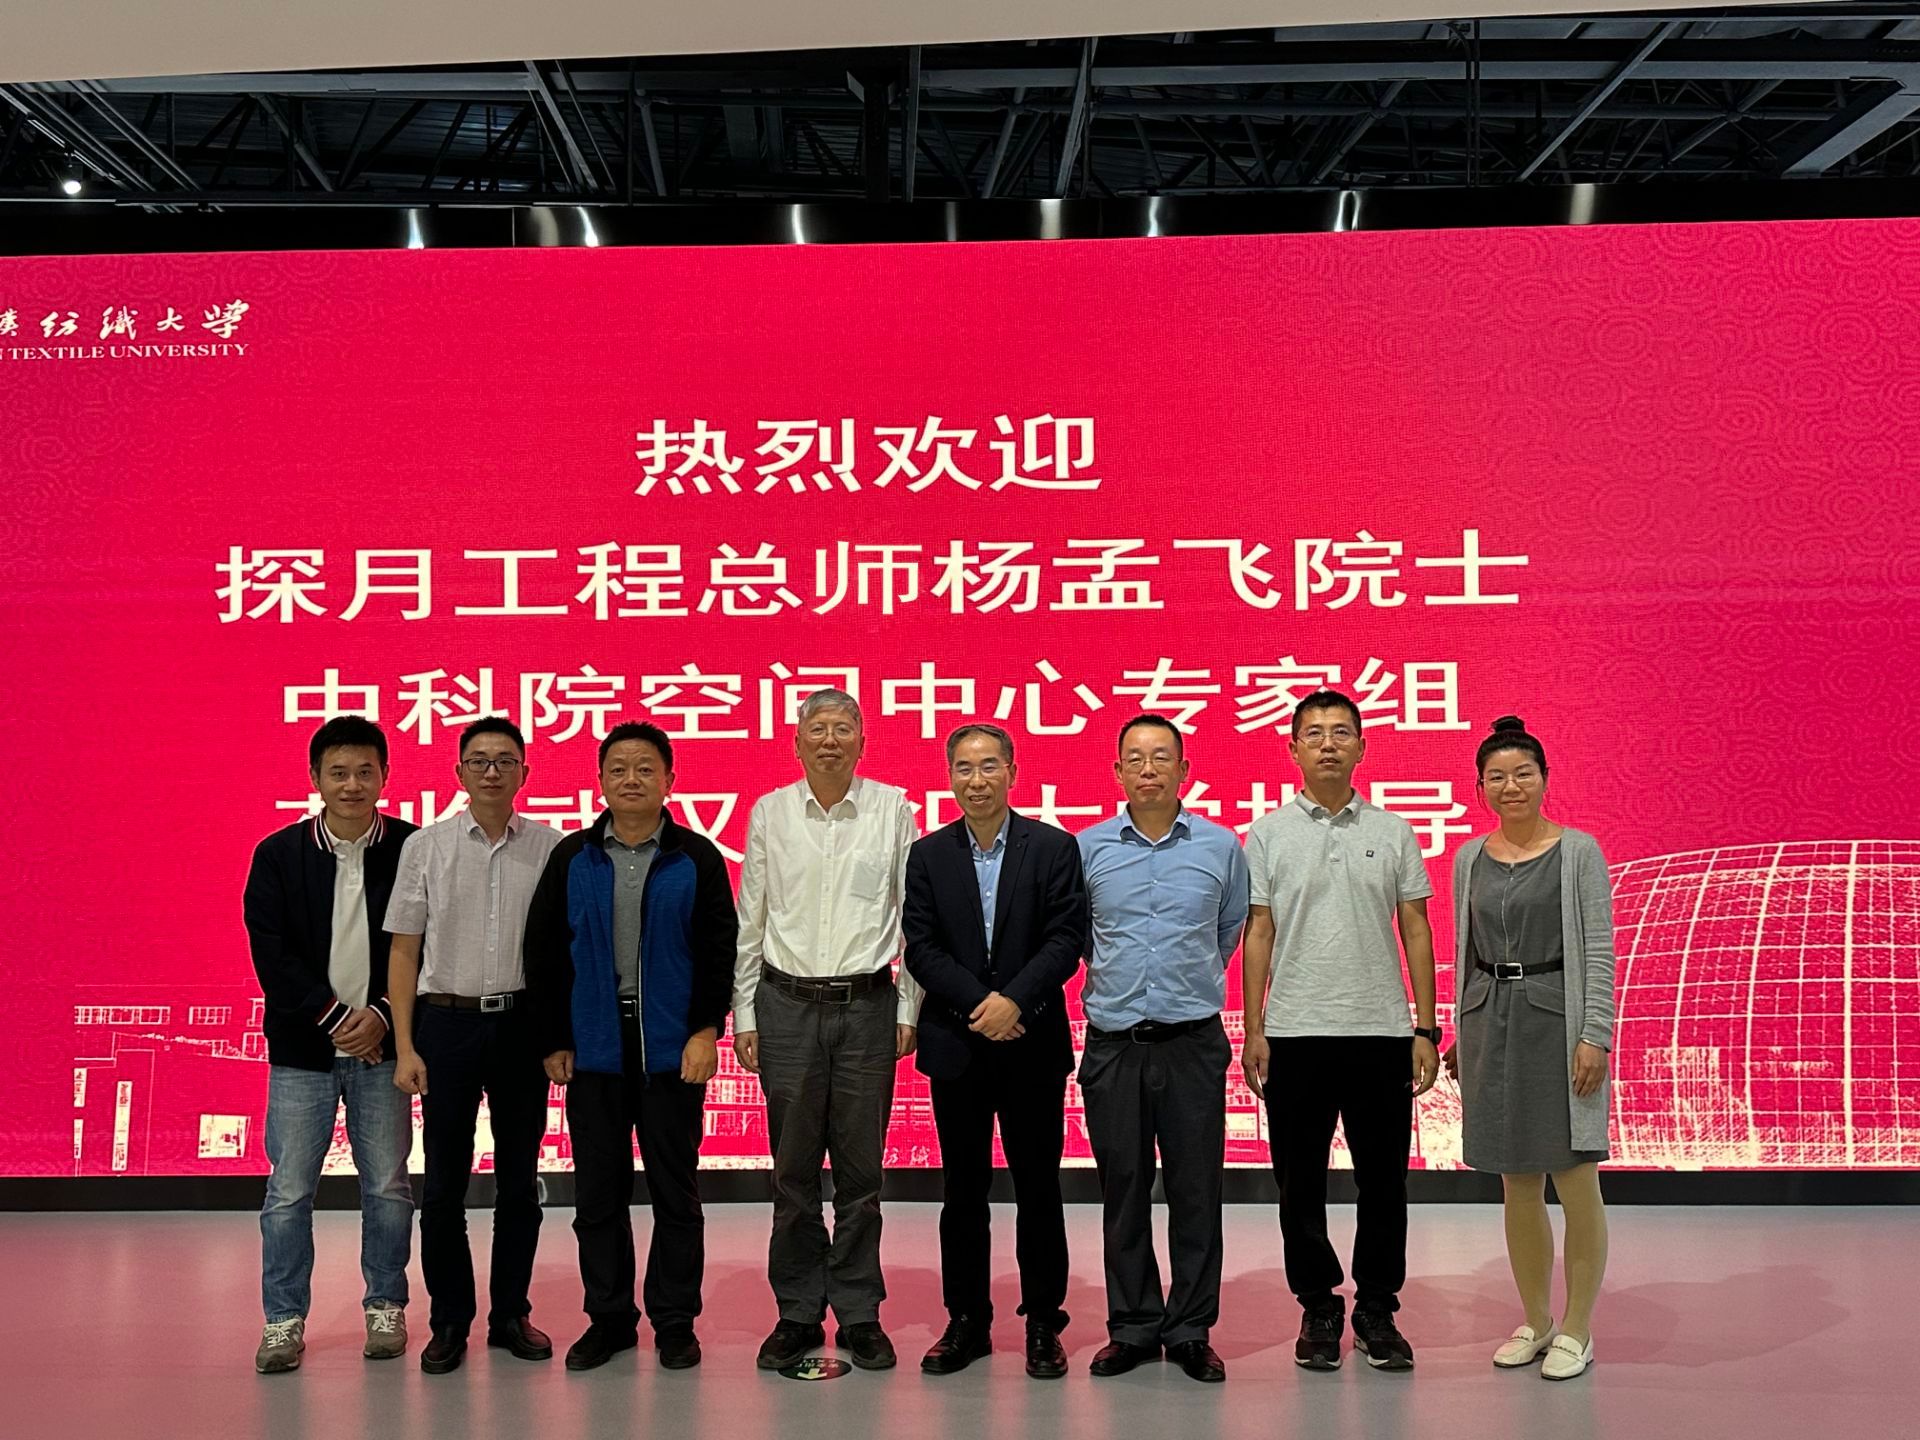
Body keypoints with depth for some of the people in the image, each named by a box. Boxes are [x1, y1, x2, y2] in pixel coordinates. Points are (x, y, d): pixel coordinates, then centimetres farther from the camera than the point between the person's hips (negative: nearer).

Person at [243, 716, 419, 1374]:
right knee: (288, 1190, 4)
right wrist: (335, 1016, -12)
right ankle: (284, 1319, 16)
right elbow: (271, 951, -4)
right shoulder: (278, 855, 1)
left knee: (388, 1186, 8)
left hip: (381, 1046, 0)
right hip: (302, 1047, 1)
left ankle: (385, 1308, 23)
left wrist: (383, 1016, -11)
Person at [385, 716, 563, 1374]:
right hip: (446, 1022, 0)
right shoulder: (426, 846, 0)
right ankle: (450, 1320, 17)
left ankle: (510, 1313, 22)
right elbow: (404, 953, 3)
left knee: (519, 1178, 9)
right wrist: (405, 1046, -3)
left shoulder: (550, 848, 0)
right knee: (444, 1182, 4)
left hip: (521, 1022, 1)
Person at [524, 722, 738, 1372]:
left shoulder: (696, 858, 0)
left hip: (672, 1047, -2)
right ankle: (608, 1318, 21)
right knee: (597, 1192, 8)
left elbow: (720, 949, 0)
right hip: (593, 1048, 2)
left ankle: (675, 1322, 16)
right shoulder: (572, 859, 5)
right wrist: (554, 1042, 3)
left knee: (675, 1189, 6)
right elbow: (544, 953, 7)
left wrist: (706, 1030, -8)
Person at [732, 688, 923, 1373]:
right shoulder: (770, 811, 5)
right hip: (787, 1005, 1)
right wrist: (744, 1014, 6)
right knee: (793, 1169, 5)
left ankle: (859, 1315, 16)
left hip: (867, 1005, -1)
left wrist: (908, 1010, 2)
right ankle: (798, 1315, 16)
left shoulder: (893, 808, 2)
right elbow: (749, 920, 9)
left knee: (861, 1169, 4)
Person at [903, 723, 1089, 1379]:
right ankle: (966, 1321, 19)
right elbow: (920, 948, -2)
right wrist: (978, 1003, -14)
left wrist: (1015, 1000, -18)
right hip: (956, 1046, 2)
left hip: (1033, 1043, -1)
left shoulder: (1054, 848, 1)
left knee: (1038, 1188, 5)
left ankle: (1043, 1324, 16)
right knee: (963, 1190, 9)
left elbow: (1067, 939, -6)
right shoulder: (927, 855, 5)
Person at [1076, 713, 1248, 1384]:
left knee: (1196, 1191, 3)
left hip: (1193, 1041, 0)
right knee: (1123, 1191, 7)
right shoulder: (1086, 848, 2)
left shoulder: (1221, 846, 3)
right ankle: (1132, 1326, 19)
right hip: (1113, 1044, 1)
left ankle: (1191, 1329, 15)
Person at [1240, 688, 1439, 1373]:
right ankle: (1318, 1309, 20)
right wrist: (1252, 1029, -3)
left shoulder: (1394, 832, 6)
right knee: (1301, 1185, 7)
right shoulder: (1267, 834, 3)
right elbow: (1257, 934, 3)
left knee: (1382, 1183, 7)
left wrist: (1426, 1029, 0)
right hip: (1295, 1033, -1)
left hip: (1381, 1032, 1)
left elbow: (1416, 932, 6)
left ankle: (1377, 1311, 20)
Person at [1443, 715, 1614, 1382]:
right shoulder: (1470, 858, 9)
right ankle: (1536, 1322, 22)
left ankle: (1577, 1329, 11)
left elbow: (1598, 950, -6)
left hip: (1557, 1020, -4)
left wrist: (1595, 1035, -12)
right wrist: (1461, 1035, 12)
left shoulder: (1578, 851, -2)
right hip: (1491, 1021, 4)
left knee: (1575, 1182, -2)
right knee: (1518, 1185, 10)